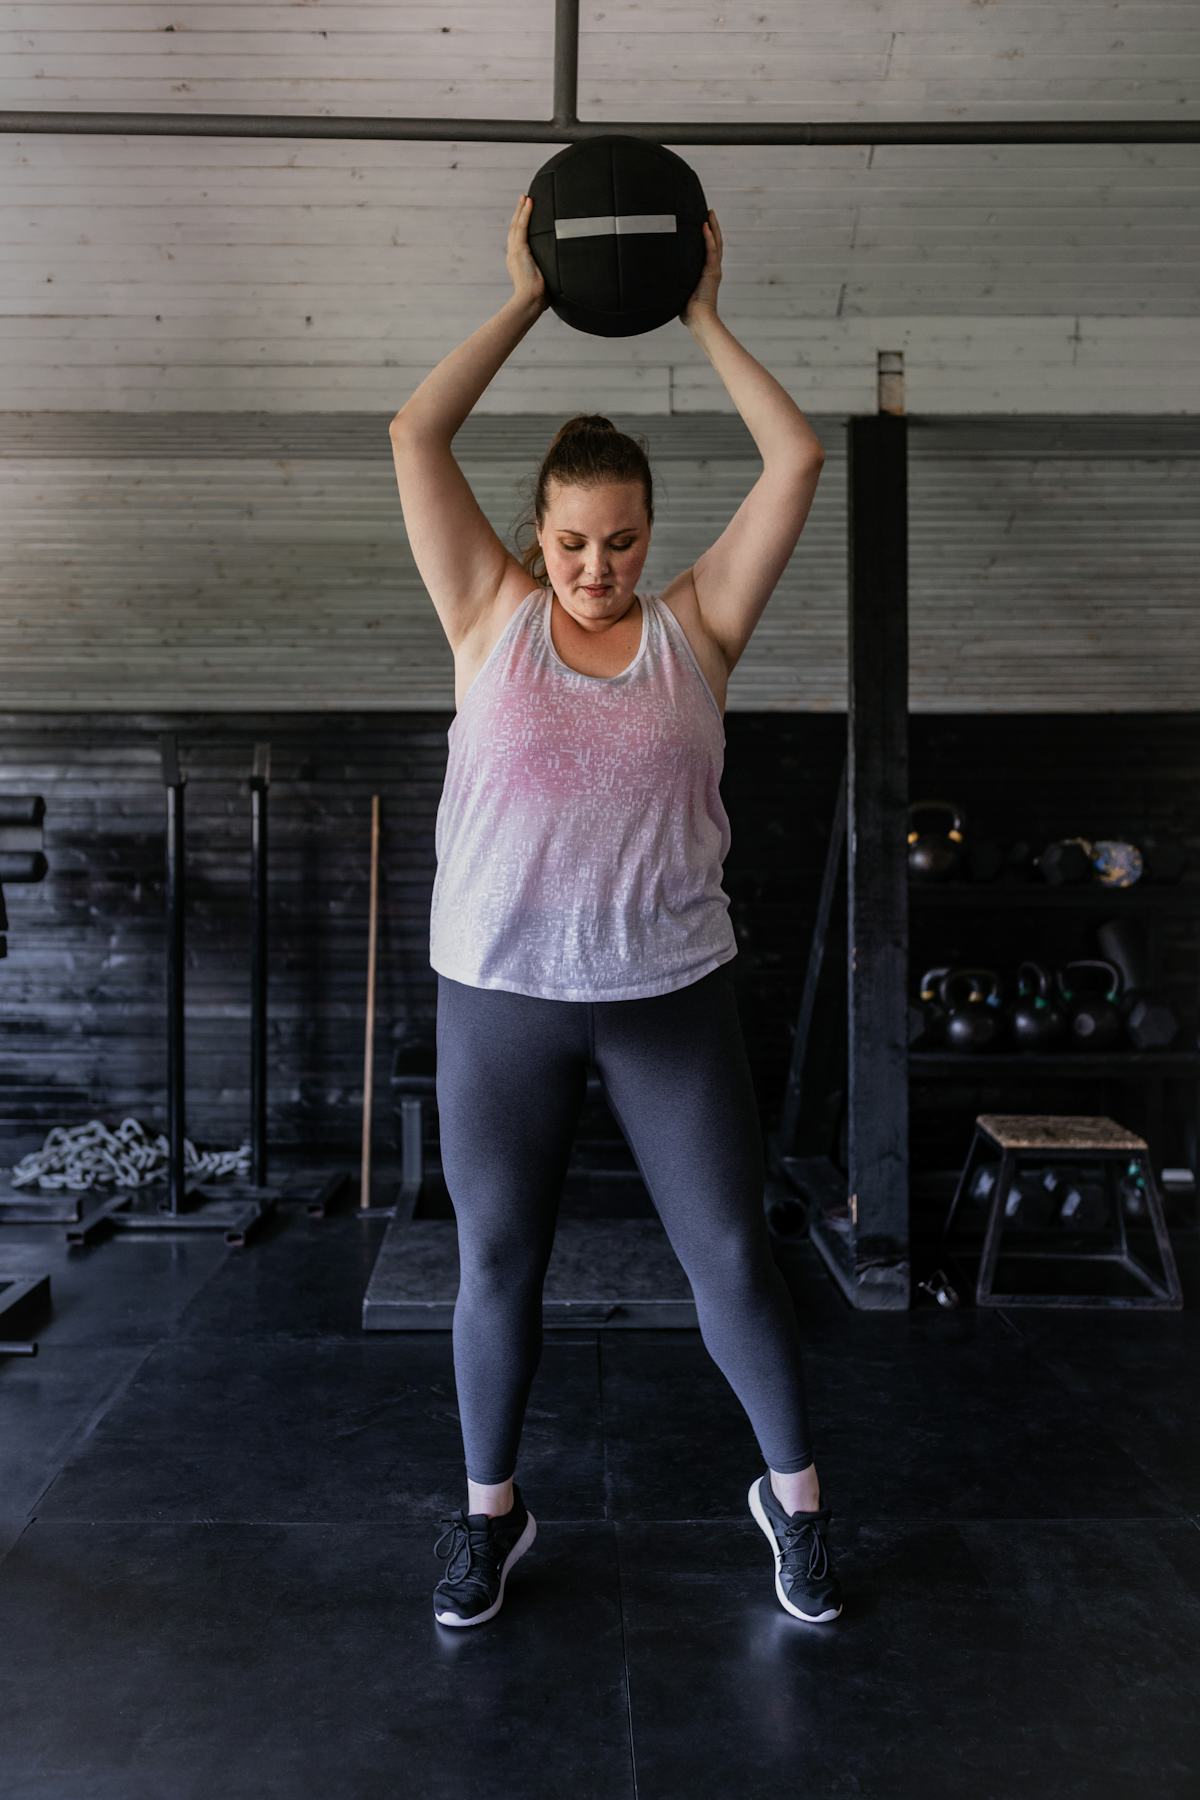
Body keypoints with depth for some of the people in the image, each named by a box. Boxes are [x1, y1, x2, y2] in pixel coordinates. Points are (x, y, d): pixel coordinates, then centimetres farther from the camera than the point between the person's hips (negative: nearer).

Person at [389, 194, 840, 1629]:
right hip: (499, 995, 0)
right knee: (495, 1264, 12)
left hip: (671, 993, 0)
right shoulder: (490, 616, 1)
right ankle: (490, 1510, 35)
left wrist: (699, 315, 5)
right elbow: (414, 435, -2)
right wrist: (527, 300, 3)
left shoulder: (696, 624, 1)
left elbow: (796, 458, -2)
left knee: (732, 1256, 9)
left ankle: (793, 1498, 32)